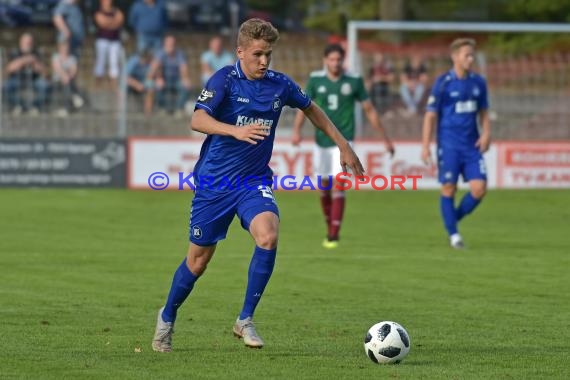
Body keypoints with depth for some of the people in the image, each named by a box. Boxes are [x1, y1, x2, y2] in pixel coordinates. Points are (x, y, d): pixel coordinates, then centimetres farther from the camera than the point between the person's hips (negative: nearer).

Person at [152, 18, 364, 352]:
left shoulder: (280, 85, -1)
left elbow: (311, 109, 19)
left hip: (254, 181, 2)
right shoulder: (225, 80, -12)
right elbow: (198, 120, -26)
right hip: (213, 182, -2)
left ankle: (246, 320, -13)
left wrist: (344, 146, 17)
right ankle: (167, 318, 34)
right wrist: (236, 130, -43)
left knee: (268, 236, -26)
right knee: (198, 259, 6)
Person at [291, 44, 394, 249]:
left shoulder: (354, 81, -3)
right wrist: (296, 130, -19)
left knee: (338, 186, -14)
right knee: (324, 188, 10)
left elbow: (369, 110, 4)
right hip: (322, 140, 3)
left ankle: (334, 236, -13)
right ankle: (330, 229, 30)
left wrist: (385, 138, 6)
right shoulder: (315, 80, 0)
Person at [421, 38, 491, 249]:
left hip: (472, 145, 4)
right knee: (449, 189, -2)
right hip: (449, 145, -4)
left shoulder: (478, 82, 7)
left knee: (479, 188, -6)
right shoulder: (443, 83, -6)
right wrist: (425, 146, -8)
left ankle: (454, 218, 16)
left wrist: (486, 133, -1)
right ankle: (453, 234, 10)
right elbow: (431, 115, -4)